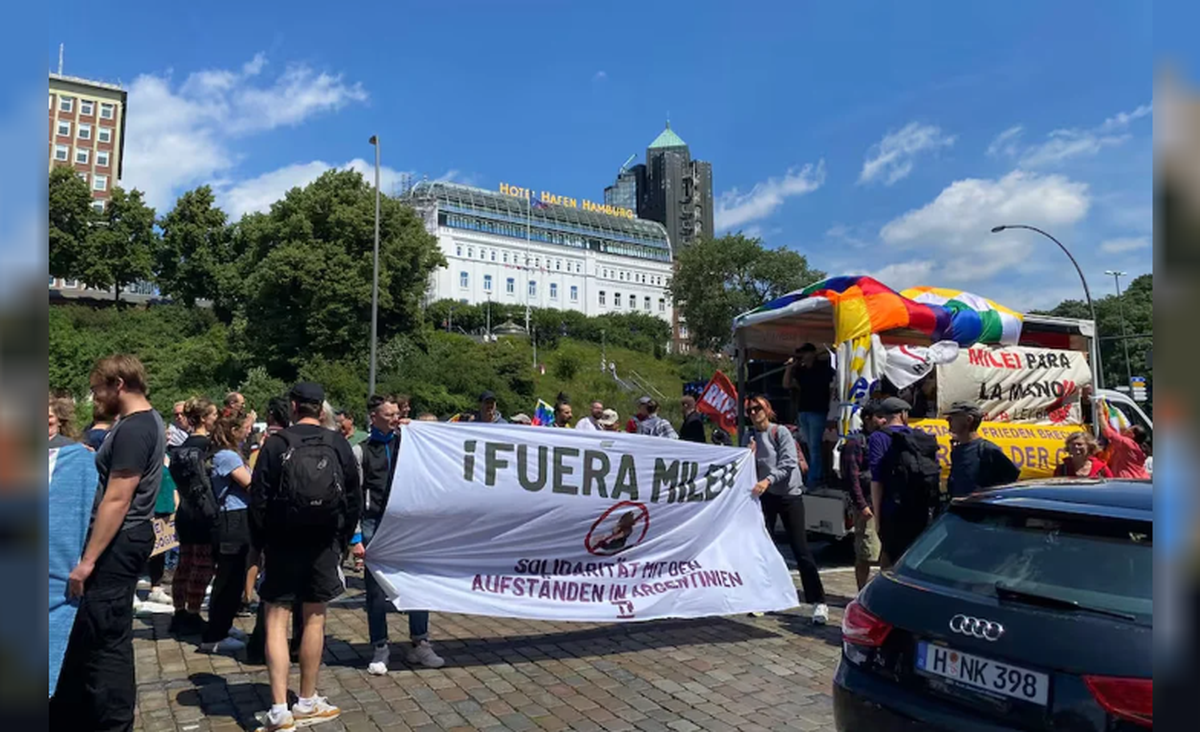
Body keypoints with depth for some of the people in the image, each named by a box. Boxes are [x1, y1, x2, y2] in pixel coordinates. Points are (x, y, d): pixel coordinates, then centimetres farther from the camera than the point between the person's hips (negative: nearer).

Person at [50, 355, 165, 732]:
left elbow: (116, 501, -23)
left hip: (118, 542, -11)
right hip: (128, 537, 11)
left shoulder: (132, 430, -22)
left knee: (105, 638, 0)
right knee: (91, 631, 21)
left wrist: (87, 560, -19)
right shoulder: (149, 421, 11)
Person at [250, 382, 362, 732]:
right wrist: (342, 539, 12)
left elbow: (258, 499, -6)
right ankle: (307, 703, 22)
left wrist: (260, 542, 6)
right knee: (314, 618, 12)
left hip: (282, 544, -2)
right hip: (323, 544, 2)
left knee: (276, 621, 5)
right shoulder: (338, 444, -3)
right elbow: (354, 497, 1)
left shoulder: (275, 444, -8)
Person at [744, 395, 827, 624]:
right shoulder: (749, 437, 7)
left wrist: (768, 480, -30)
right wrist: (749, 455, -11)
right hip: (765, 496, 5)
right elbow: (750, 470, 9)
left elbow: (789, 464, -18)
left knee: (801, 549, -5)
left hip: (789, 494, -4)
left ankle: (818, 602, 0)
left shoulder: (781, 432, -8)